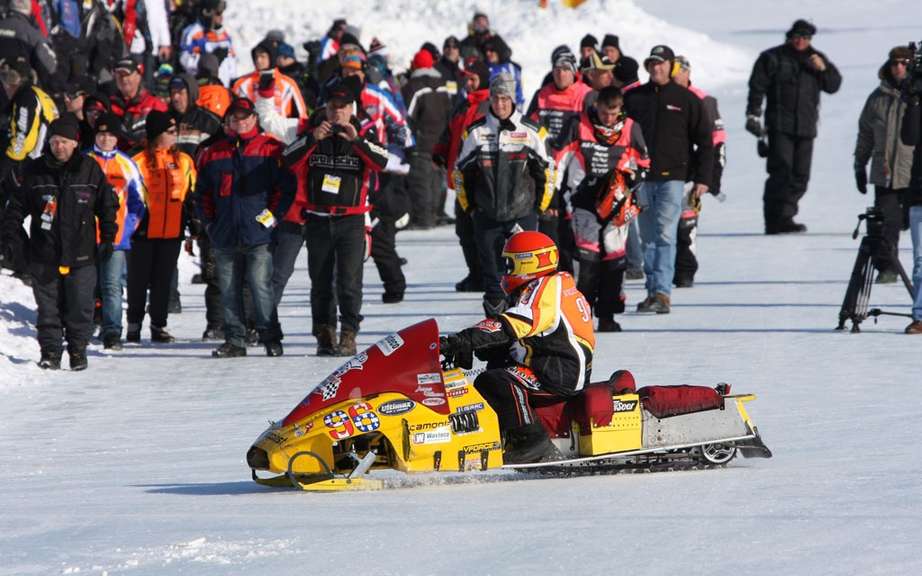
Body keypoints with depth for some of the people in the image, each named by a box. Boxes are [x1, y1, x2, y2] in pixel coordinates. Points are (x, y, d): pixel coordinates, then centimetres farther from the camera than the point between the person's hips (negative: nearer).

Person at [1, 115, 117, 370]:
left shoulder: (90, 170, 2)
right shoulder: (33, 171, 2)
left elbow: (107, 206, 10)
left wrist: (107, 239, 5)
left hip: (81, 254, 0)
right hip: (44, 254, 1)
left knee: (80, 308, 1)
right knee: (48, 308, 1)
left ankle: (78, 350, 14)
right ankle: (50, 352, 8)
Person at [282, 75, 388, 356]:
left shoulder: (364, 132, 2)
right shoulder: (312, 131, 5)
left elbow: (381, 162, -14)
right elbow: (289, 160, -8)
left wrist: (357, 140, -27)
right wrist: (313, 139, -21)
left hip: (351, 220, -2)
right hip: (317, 219, 2)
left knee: (349, 280, -10)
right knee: (320, 281, 7)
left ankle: (349, 336, -6)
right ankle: (325, 335, 15)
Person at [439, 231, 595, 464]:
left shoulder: (545, 288, -12)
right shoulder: (558, 284, 21)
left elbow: (509, 326, -28)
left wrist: (462, 340, -34)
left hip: (561, 375, -12)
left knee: (493, 383, -27)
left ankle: (533, 446, -26)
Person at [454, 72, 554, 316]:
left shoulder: (532, 131, -1)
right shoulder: (475, 132, 3)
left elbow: (546, 170, 7)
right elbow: (461, 172, 12)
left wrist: (539, 207, 3)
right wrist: (470, 207, 8)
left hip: (523, 215, -2)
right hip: (487, 217, 2)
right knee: (491, 274, 5)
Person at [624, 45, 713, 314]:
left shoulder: (686, 99, 3)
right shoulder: (633, 98, 9)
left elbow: (704, 140, 6)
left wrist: (703, 178, 0)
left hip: (671, 178, -3)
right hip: (641, 179, 3)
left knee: (665, 235, -12)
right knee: (648, 238, 7)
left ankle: (663, 292, -16)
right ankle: (652, 291, 14)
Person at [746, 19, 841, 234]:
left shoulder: (816, 58, 15)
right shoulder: (773, 58, 3)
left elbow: (834, 85, 13)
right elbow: (757, 87, 2)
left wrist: (823, 68, -6)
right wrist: (753, 115, -6)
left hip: (806, 128, 5)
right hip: (780, 127, -5)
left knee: (800, 176, 4)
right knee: (781, 172, -14)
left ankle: (784, 218, 11)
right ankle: (776, 220, -15)